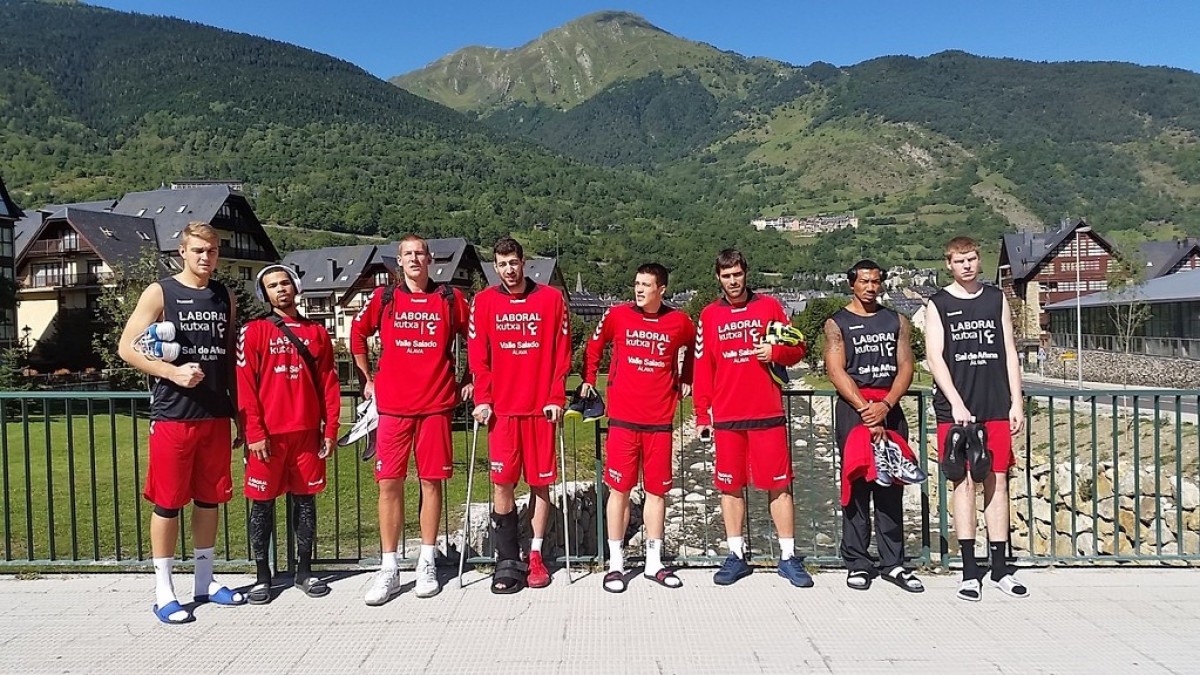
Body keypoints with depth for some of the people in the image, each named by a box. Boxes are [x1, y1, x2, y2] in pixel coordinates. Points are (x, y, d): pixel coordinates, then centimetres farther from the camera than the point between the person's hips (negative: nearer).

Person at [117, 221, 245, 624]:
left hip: (216, 416, 4)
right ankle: (164, 592, 12)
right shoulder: (160, 293, -1)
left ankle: (205, 582, 23)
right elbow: (126, 348, -4)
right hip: (172, 415, -4)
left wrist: (239, 416, 12)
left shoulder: (226, 298, 11)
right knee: (168, 502, 2)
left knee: (209, 499, 11)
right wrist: (173, 372, -18)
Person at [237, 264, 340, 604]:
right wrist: (254, 433, -11)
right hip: (268, 435, -2)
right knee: (262, 503, 4)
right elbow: (244, 386, -5)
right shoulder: (253, 331, 0)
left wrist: (331, 430, 2)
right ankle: (262, 576, 16)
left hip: (308, 433, 3)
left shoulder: (317, 333, 9)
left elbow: (329, 385, 8)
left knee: (306, 500, 9)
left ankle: (304, 571, 20)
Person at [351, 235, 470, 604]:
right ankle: (389, 569, 8)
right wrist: (366, 379, 14)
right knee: (389, 483, 0)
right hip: (392, 405, 1)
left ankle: (427, 563, 16)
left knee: (431, 481, 5)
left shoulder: (450, 298, 4)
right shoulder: (384, 298, 7)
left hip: (436, 404, 0)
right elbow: (358, 335, 19)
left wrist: (468, 381, 10)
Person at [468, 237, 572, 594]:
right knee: (502, 483, -1)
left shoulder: (552, 299, 3)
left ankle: (535, 556, 16)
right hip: (501, 408, 0)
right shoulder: (484, 301, 5)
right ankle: (507, 561, 9)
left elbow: (562, 353, 2)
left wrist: (556, 398, -4)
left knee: (541, 482, 5)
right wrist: (482, 400, -4)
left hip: (541, 407, 0)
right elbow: (477, 355, 3)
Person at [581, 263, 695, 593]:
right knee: (620, 488, 2)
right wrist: (588, 379, 11)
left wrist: (685, 381, 16)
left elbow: (691, 348, 22)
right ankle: (616, 564, 12)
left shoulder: (679, 321, 2)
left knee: (657, 490, 8)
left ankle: (653, 562, 20)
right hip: (623, 417, -1)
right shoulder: (617, 315, 0)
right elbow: (594, 345, 15)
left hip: (660, 419, 1)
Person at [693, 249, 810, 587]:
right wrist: (702, 414, 3)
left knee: (778, 485, 2)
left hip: (768, 414, -1)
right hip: (726, 417, 1)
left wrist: (776, 351, -12)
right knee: (730, 485, 7)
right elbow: (702, 368, 6)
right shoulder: (709, 315, 7)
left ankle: (788, 557, 12)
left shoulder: (769, 306, 6)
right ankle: (736, 555, 19)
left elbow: (797, 349, 10)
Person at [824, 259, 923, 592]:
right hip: (852, 409, -3)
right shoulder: (837, 323, 4)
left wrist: (886, 405, -12)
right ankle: (857, 564, 4)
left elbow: (905, 366, 4)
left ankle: (893, 563, 10)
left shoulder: (896, 321, 13)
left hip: (890, 409, 3)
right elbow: (836, 371, -6)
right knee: (856, 484, -2)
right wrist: (864, 408, -15)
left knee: (891, 486, 4)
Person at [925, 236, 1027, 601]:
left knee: (996, 481, 5)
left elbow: (1009, 352, 12)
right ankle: (969, 571, 4)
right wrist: (957, 404, -12)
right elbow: (934, 357, -3)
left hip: (997, 407, 3)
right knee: (964, 482, -2)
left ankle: (1000, 568, 14)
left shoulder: (997, 298, 13)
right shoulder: (938, 304, 4)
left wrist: (1016, 403, 5)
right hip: (956, 408, -3)